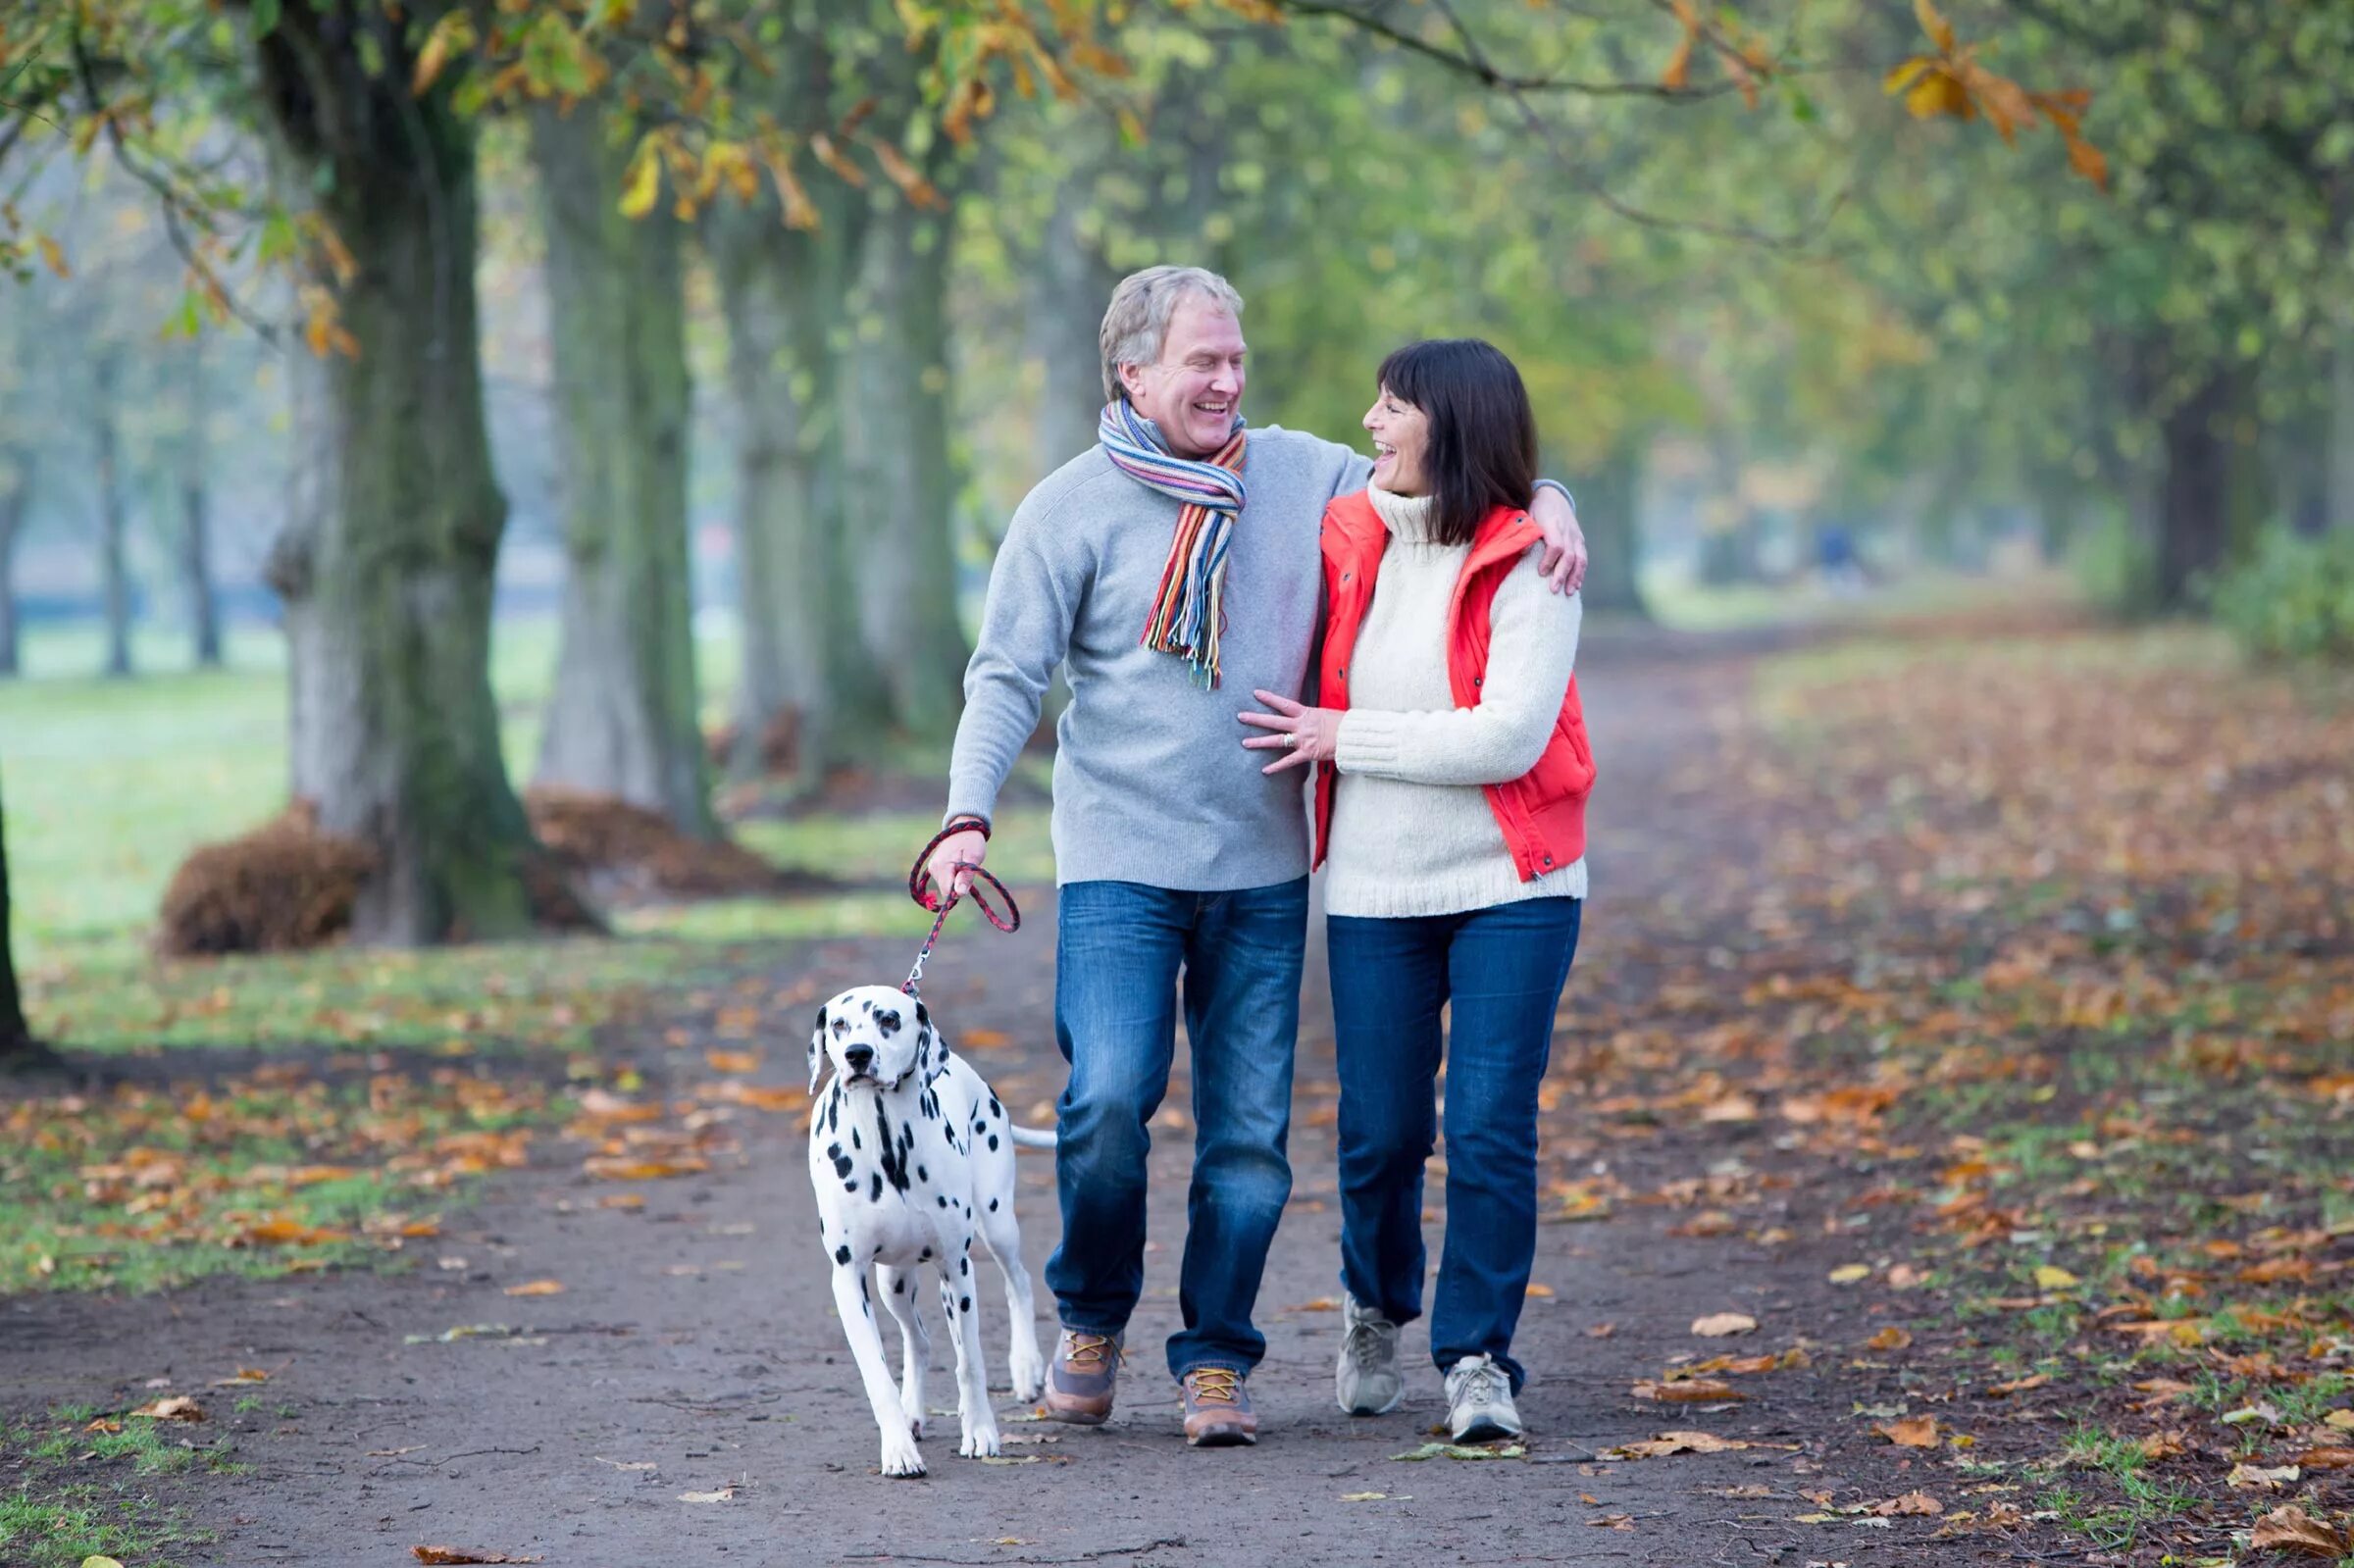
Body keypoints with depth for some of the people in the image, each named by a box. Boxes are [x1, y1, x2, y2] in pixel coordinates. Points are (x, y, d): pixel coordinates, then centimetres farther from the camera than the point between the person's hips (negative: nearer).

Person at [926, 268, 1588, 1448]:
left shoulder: (1297, 474, 8)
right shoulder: (1072, 508, -1)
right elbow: (1007, 677, -4)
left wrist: (1546, 501, -3)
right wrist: (968, 814, -17)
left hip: (1263, 869, 3)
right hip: (1120, 863, -3)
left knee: (1249, 1128, 2)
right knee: (1109, 1096, -15)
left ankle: (1216, 1359, 14)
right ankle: (1092, 1316, 10)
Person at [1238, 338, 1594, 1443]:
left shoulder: (1526, 565, -9)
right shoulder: (1346, 542, 5)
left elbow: (1507, 736, -18)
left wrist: (1343, 738, -12)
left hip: (1512, 891, -3)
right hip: (1373, 894, 4)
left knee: (1491, 1131, -8)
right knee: (1380, 1133, 5)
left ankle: (1478, 1358, 6)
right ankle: (1376, 1309, 33)